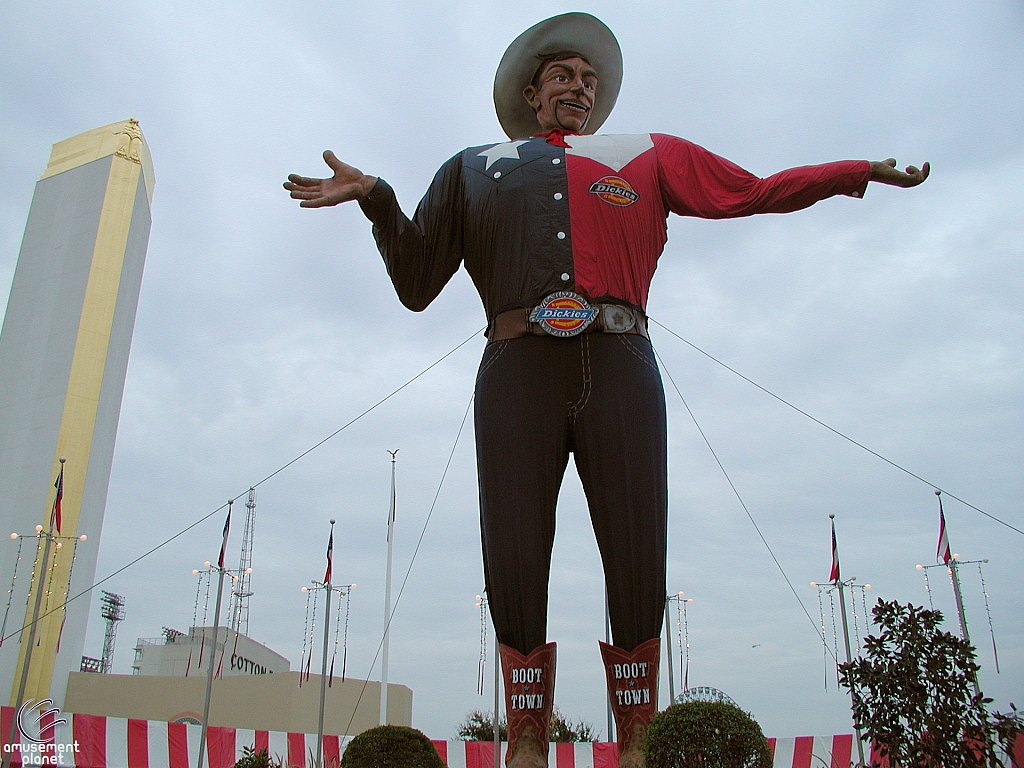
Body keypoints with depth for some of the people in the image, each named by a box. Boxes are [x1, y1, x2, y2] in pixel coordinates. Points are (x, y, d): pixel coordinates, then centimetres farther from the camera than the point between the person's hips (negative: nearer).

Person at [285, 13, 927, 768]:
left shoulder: (648, 157, 25)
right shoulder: (473, 169, 24)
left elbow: (758, 191, 25)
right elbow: (417, 281, 17)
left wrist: (865, 171, 19)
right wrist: (376, 197, 3)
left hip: (619, 371, 1)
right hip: (517, 374, 0)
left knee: (638, 571, -3)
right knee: (513, 574, -4)